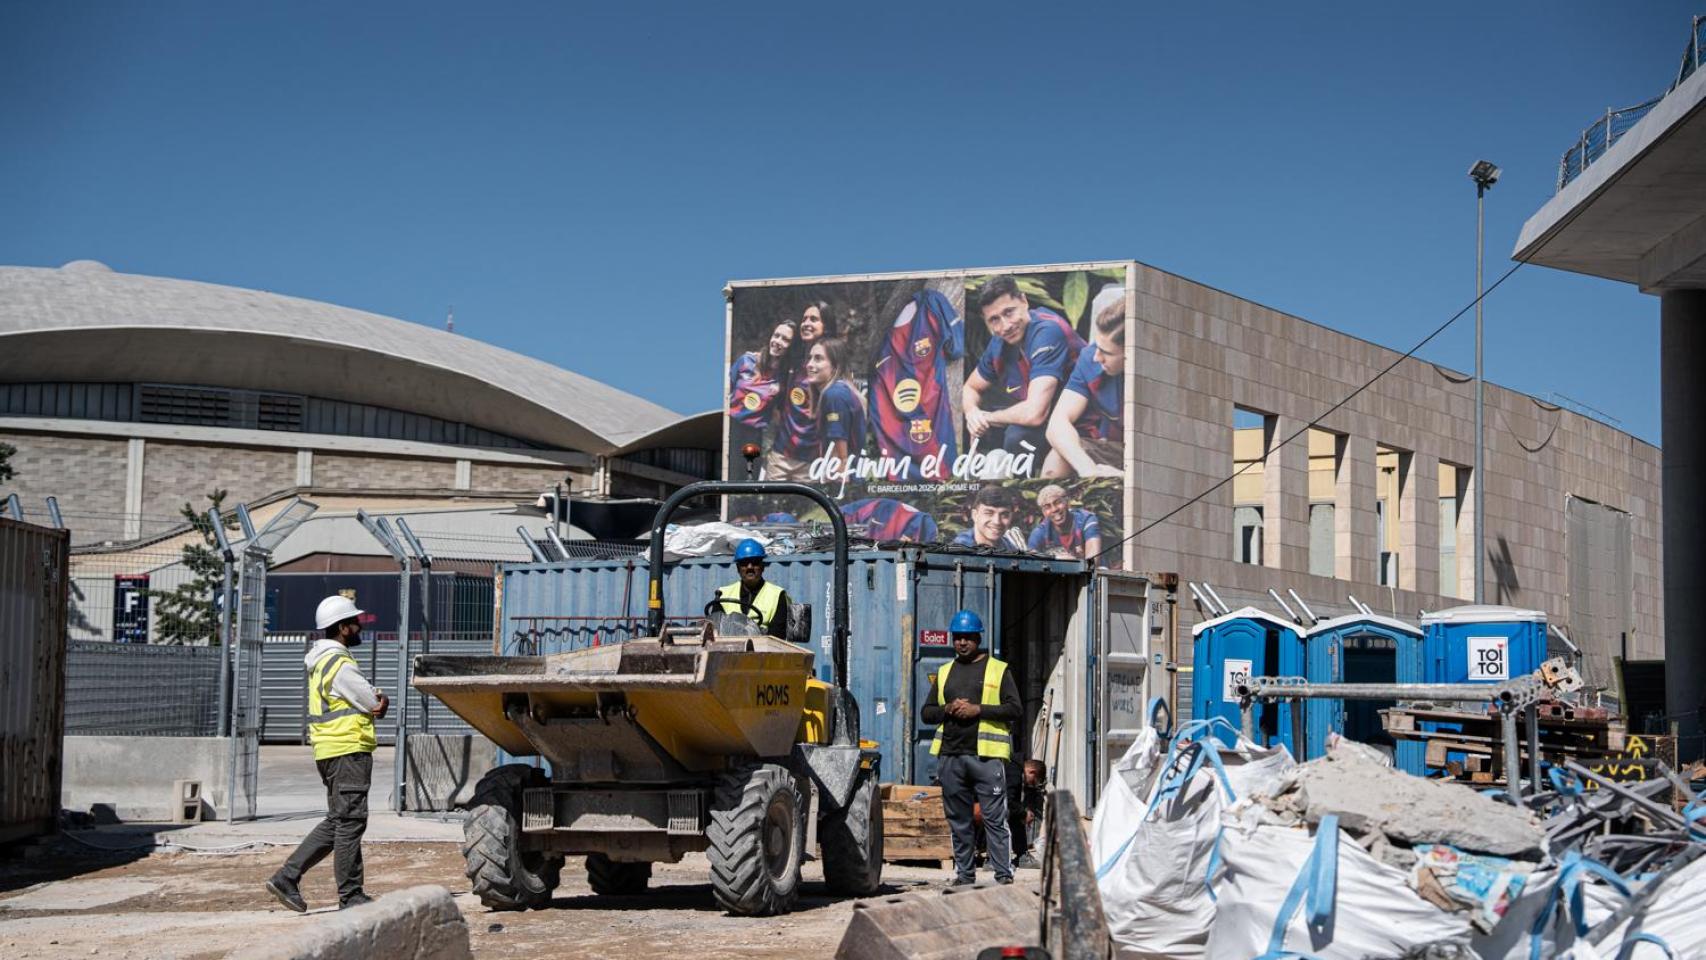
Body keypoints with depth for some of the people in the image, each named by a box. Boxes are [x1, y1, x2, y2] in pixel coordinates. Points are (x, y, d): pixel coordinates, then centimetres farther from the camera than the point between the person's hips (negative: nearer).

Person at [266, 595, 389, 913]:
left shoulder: (321, 661, 18)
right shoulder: (340, 665, -15)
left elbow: (370, 698, 19)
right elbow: (375, 705, -9)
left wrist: (377, 700, 0)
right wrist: (379, 703, 12)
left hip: (332, 752, 10)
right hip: (348, 751, -10)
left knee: (336, 822, 14)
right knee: (350, 821, -5)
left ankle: (287, 877, 11)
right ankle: (351, 896, -1)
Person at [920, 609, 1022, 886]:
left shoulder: (998, 670, 7)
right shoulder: (944, 673, 19)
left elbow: (1016, 710, -2)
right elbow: (926, 713, 19)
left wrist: (978, 710, -12)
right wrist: (947, 709, -2)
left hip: (986, 755, -4)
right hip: (950, 756, 5)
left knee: (995, 817, -8)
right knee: (958, 820, 7)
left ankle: (1003, 874, -7)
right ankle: (964, 874, 14)